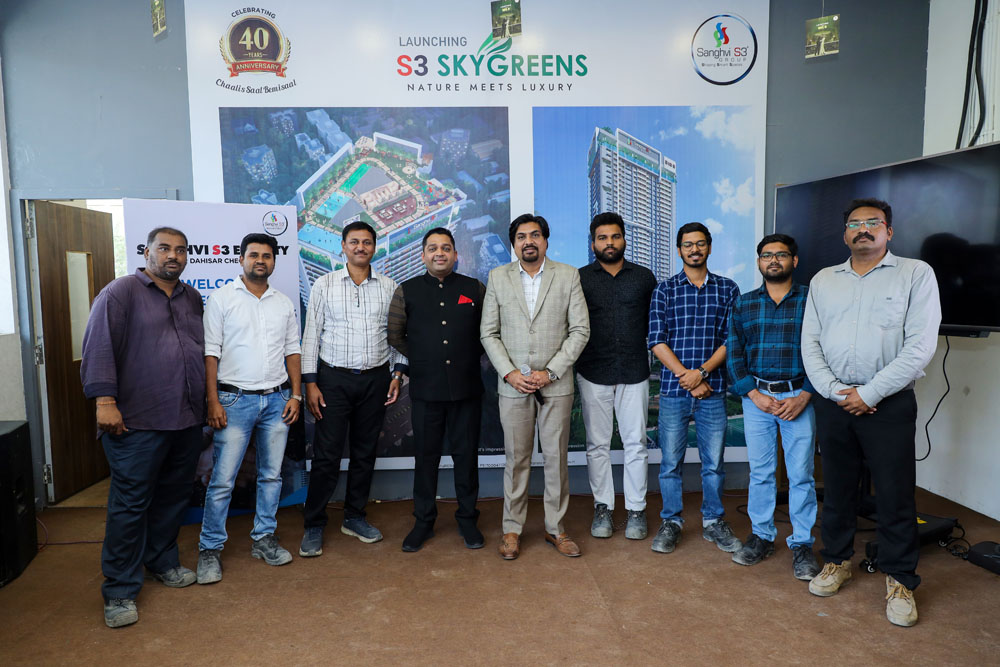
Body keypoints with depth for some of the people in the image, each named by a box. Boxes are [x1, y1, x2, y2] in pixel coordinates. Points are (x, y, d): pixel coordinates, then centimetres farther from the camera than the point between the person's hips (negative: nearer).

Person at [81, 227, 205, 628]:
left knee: (174, 497, 15)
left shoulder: (192, 299, 16)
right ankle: (120, 592, 10)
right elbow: (99, 346, -11)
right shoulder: (122, 292, -3)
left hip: (187, 421, 6)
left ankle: (162, 562, 33)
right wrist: (105, 400, -19)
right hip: (138, 422, -6)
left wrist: (210, 401, 17)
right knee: (130, 504, -1)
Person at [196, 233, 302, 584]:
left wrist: (296, 394, 4)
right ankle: (210, 549, 12)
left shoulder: (284, 304, 11)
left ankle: (264, 538, 24)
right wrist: (213, 401, -10)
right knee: (222, 479, -2)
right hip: (235, 399, -4)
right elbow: (211, 352, -4)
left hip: (277, 399, 4)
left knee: (271, 475, 10)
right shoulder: (222, 298, -1)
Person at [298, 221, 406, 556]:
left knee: (365, 452, 10)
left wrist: (398, 374, 2)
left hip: (375, 379, 2)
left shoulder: (389, 287, 6)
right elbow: (311, 335, 0)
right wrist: (310, 383, -5)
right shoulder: (325, 284, 1)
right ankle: (314, 526, 12)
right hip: (334, 378, -2)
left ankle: (354, 517, 25)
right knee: (326, 454, -2)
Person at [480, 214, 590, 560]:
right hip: (513, 383, 0)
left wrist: (550, 372, -10)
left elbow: (580, 329, -2)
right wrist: (509, 372, -8)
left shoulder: (568, 275, 2)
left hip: (556, 384, 0)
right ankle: (512, 529, 20)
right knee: (516, 458, 6)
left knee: (557, 457, 7)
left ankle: (555, 527, 22)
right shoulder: (497, 277, 5)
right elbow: (489, 333, 4)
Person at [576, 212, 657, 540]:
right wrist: (574, 359, -3)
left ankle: (636, 510, 17)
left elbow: (655, 320, 14)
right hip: (593, 374, 0)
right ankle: (603, 507, 19)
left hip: (634, 372, 1)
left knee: (636, 444, 5)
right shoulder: (580, 278, 3)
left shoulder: (644, 277, 7)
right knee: (597, 445, 7)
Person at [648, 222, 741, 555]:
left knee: (714, 462, 8)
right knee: (670, 461, 6)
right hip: (673, 389, 0)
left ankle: (713, 522, 26)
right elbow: (657, 340, -3)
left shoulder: (727, 289, 8)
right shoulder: (664, 289, 5)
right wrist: (685, 376, -11)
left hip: (713, 390, 1)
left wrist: (701, 372, -13)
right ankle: (671, 522, 21)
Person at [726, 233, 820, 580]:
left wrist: (804, 396, -11)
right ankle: (762, 536, 22)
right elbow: (733, 354, 5)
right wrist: (755, 395, -6)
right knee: (760, 471, 8)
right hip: (756, 396, 2)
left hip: (799, 397, -2)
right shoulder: (743, 304, 8)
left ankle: (802, 543, 16)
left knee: (801, 474, 2)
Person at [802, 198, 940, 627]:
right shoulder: (823, 280, 12)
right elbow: (810, 343, 6)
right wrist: (835, 391, -7)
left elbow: (920, 345, -9)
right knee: (836, 488, 12)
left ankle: (900, 581, 19)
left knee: (895, 494, 3)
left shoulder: (916, 274, 0)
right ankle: (837, 561, 29)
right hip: (833, 402, 3)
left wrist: (869, 393, -12)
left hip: (889, 403, -3)